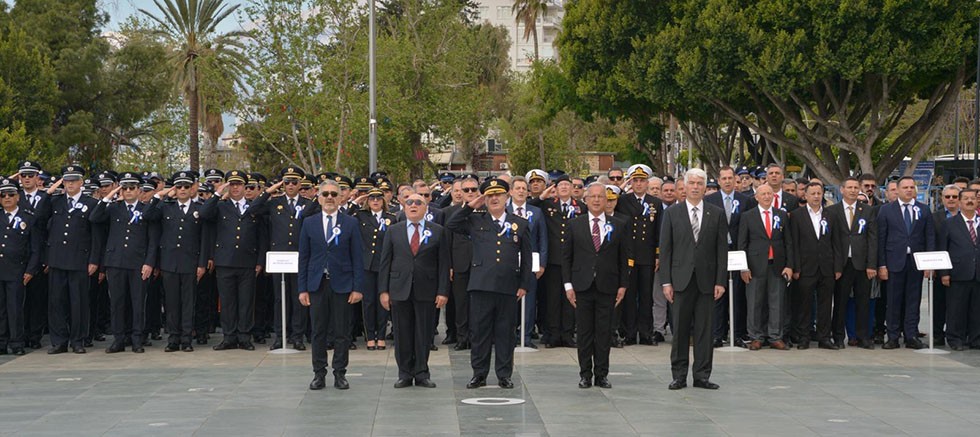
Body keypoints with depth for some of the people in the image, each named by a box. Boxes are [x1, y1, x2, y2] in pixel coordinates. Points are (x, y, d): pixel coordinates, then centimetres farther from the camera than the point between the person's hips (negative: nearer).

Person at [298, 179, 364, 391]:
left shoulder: (350, 223, 3)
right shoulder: (309, 223, 7)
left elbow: (357, 258, 1)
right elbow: (303, 258, 6)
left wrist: (358, 287, -5)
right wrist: (302, 288, 1)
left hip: (342, 285, -1)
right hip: (317, 285, 1)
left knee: (342, 332, 3)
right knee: (318, 331, 5)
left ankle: (340, 374, 11)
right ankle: (319, 374, 13)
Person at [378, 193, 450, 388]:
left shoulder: (438, 231, 5)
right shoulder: (393, 231, 9)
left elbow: (443, 263, 2)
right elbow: (385, 262, 7)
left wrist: (443, 291, -5)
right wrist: (383, 290, -1)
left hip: (426, 291, -1)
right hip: (400, 289, 1)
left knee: (424, 334, 3)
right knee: (402, 334, 4)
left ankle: (421, 373, 12)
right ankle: (405, 374, 13)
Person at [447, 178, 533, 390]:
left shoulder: (520, 224, 9)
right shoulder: (476, 221, 10)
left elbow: (526, 258, 10)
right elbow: (451, 225, 2)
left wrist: (524, 284, 4)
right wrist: (470, 206, -2)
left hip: (508, 287, 0)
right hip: (481, 285, 0)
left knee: (505, 332, 5)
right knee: (480, 331, 3)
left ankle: (504, 375, 14)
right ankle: (479, 374, 12)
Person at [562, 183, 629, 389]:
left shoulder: (619, 225, 6)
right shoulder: (575, 225, 6)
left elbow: (624, 258, 7)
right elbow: (566, 256, 6)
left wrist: (623, 285, 1)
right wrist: (568, 285, -1)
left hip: (607, 287, 0)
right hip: (582, 286, 0)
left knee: (604, 332, 2)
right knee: (584, 331, 3)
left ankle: (602, 374, 11)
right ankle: (585, 374, 11)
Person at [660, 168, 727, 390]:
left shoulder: (717, 214, 6)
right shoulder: (672, 213, 5)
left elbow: (722, 249, 4)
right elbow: (665, 249, 3)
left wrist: (720, 281, -3)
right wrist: (666, 281, -4)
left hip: (706, 280, 1)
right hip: (681, 280, 0)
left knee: (705, 329, 3)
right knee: (680, 330, 3)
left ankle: (702, 376, 10)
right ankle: (679, 375, 11)